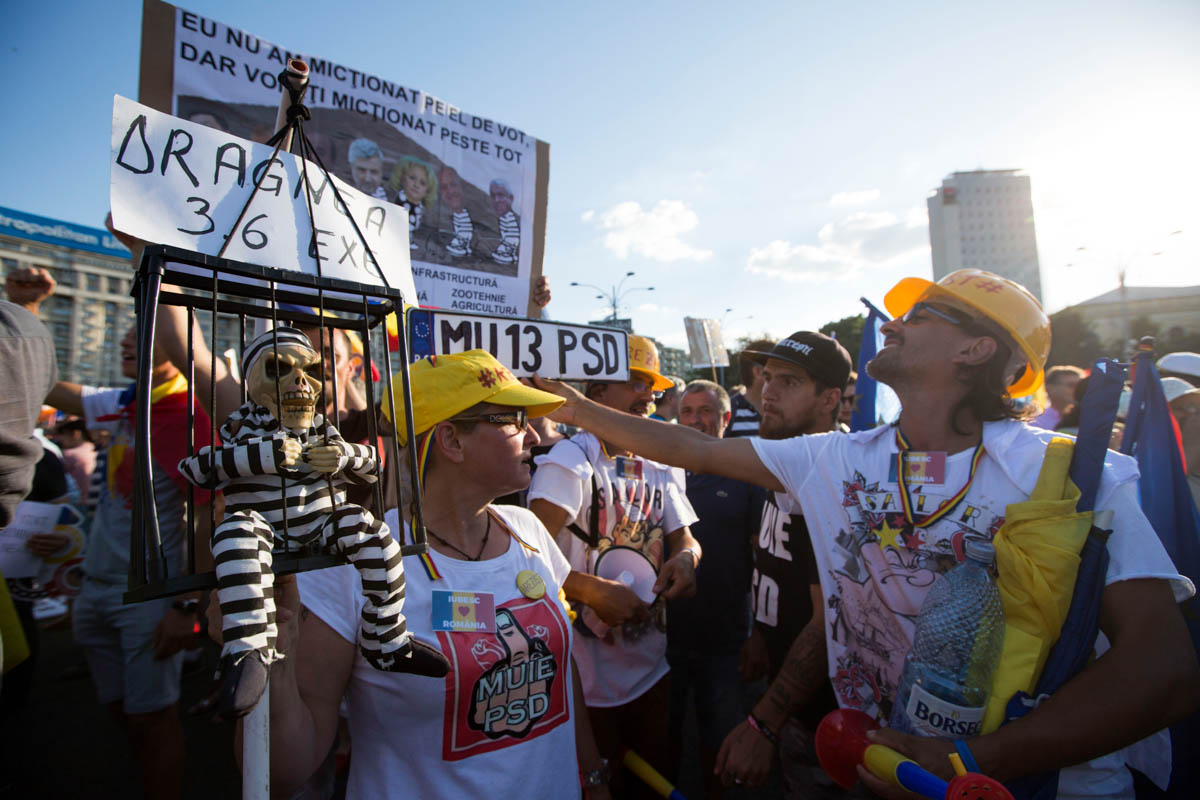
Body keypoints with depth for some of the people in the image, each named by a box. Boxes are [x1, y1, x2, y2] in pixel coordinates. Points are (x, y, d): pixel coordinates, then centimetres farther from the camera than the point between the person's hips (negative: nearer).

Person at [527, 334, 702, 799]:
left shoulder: (662, 466, 8)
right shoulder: (571, 460, -17)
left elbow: (683, 536, 10)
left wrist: (686, 557, -11)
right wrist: (594, 591, -30)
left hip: (652, 668, 7)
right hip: (587, 677, -6)